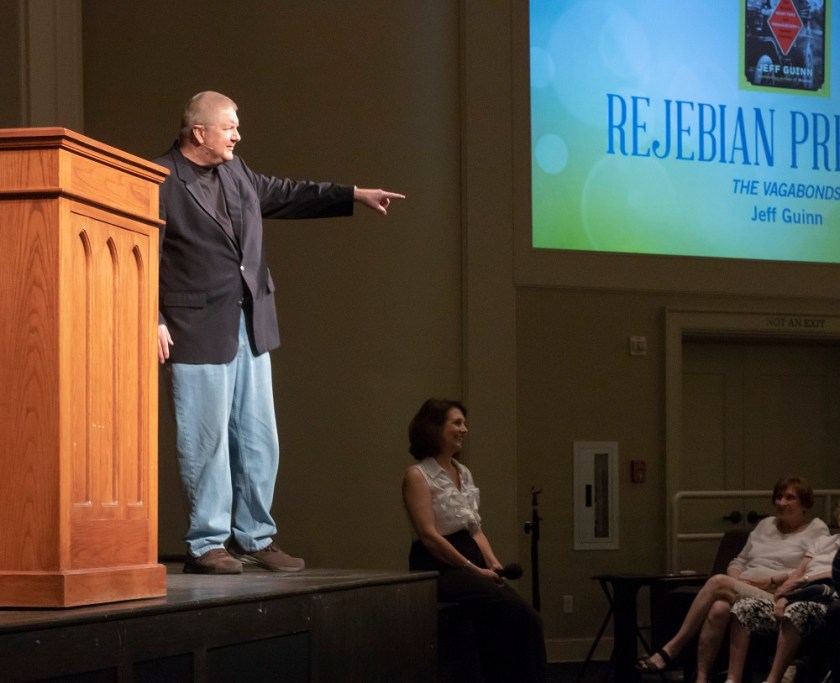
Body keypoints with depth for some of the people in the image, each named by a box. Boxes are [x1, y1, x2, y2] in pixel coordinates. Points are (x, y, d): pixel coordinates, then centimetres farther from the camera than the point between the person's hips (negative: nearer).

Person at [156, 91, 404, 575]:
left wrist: (355, 196, 23)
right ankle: (207, 544, 7)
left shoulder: (236, 172, 12)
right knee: (207, 442, -2)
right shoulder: (161, 182, -12)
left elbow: (285, 194, 25)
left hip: (250, 326, 8)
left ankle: (255, 537, 22)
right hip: (199, 330, -8)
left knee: (260, 441, 11)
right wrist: (154, 323, -18)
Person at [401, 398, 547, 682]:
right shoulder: (417, 475, -7)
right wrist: (474, 570, -16)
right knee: (515, 612, -27)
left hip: (469, 562, 8)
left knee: (527, 618, -16)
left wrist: (493, 563, -1)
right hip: (439, 568, -8)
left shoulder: (463, 472, 17)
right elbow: (429, 535, -15)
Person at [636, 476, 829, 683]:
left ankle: (671, 649, -27)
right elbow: (739, 561, 27)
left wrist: (772, 580, -11)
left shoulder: (817, 530, 11)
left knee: (718, 582, -29)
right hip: (741, 591, 5)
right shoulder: (765, 525, 28)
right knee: (719, 609, -33)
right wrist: (735, 579, 2)